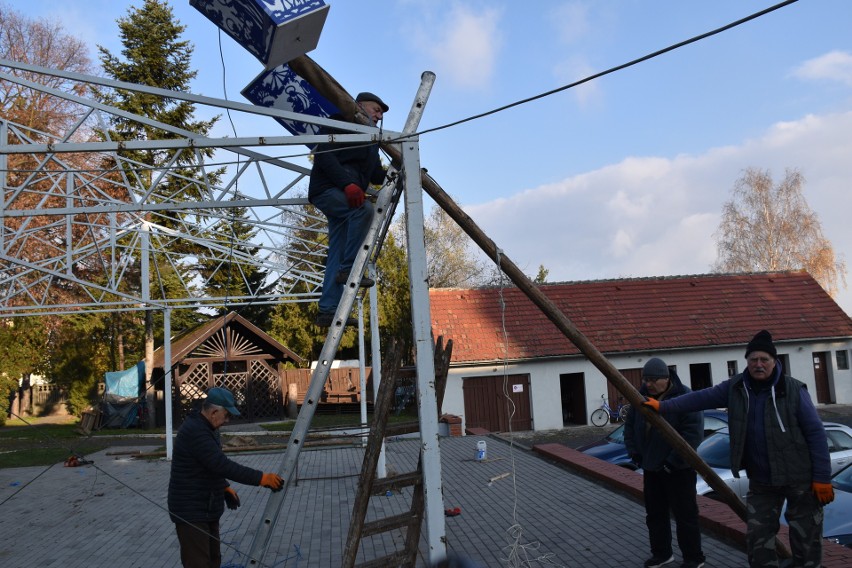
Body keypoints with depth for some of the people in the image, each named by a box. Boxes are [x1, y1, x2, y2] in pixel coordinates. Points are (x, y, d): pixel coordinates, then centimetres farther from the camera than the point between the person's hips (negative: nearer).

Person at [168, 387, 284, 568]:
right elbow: (223, 465, -29)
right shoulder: (195, 431, -24)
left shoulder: (206, 427, 9)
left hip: (206, 509, 10)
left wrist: (224, 487, 9)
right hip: (191, 512, -10)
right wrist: (261, 478, -27)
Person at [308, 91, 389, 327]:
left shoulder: (370, 139, 26)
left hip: (347, 197, 9)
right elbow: (324, 155, -16)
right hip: (327, 190, -9)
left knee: (337, 254, 0)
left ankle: (328, 311, -3)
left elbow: (376, 175, 24)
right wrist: (347, 183, -28)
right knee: (364, 208, -34)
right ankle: (348, 269, -28)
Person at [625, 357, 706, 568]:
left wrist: (673, 462, -21)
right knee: (654, 513, 15)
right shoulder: (641, 396, 2)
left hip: (678, 469, -7)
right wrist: (635, 454, 3)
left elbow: (694, 432, -24)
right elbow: (630, 426, 11)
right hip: (651, 467, 7)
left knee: (685, 514, 3)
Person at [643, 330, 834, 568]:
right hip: (760, 481, 4)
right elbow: (701, 398, -1)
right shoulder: (736, 387, -3)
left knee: (806, 540, 7)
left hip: (800, 479, -4)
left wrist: (822, 478, -13)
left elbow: (816, 434, -12)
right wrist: (663, 406, -8)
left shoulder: (793, 390, -15)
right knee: (757, 539, 9)